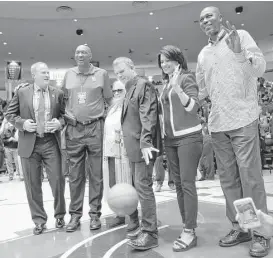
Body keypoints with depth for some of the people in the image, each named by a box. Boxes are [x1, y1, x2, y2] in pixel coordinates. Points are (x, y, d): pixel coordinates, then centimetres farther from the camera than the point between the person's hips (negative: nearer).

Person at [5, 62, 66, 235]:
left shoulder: (58, 93, 6)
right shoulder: (22, 93, 4)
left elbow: (65, 114, 10)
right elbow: (10, 114, 9)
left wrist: (60, 122, -11)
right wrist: (22, 123, -9)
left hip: (51, 143, 0)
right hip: (29, 144, 0)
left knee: (58, 181, 1)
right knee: (33, 185, 6)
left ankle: (60, 216, 24)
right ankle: (39, 220, 22)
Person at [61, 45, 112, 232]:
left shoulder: (101, 74, 4)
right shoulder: (69, 74, 11)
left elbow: (109, 100, 6)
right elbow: (63, 99, 17)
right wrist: (65, 116, 1)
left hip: (95, 128, -2)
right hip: (73, 129, 2)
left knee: (96, 174, 3)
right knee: (75, 175, 6)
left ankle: (95, 214, 13)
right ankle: (75, 215, 16)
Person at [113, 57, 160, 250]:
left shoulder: (143, 85, -7)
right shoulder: (130, 89, 20)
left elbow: (148, 116, -19)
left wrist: (145, 143, -27)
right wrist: (129, 145, 17)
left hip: (142, 146, -9)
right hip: (133, 147, 9)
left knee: (143, 187, -8)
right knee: (137, 187, 14)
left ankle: (150, 233, 1)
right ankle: (139, 226, 27)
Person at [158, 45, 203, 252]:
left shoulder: (187, 78, -4)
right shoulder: (166, 84, 17)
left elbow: (193, 107, -17)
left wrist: (177, 88, -27)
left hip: (188, 136, -7)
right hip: (170, 139, 8)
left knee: (187, 183, -8)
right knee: (178, 184, 8)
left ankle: (190, 232, -2)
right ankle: (187, 225, 18)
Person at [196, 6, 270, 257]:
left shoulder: (240, 36, 4)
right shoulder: (203, 54, 18)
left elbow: (260, 68, -7)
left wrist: (240, 53, -22)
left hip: (242, 119, -5)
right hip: (217, 124, 5)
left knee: (250, 177, -5)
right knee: (228, 178, 7)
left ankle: (260, 232, 6)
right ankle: (238, 227, 18)